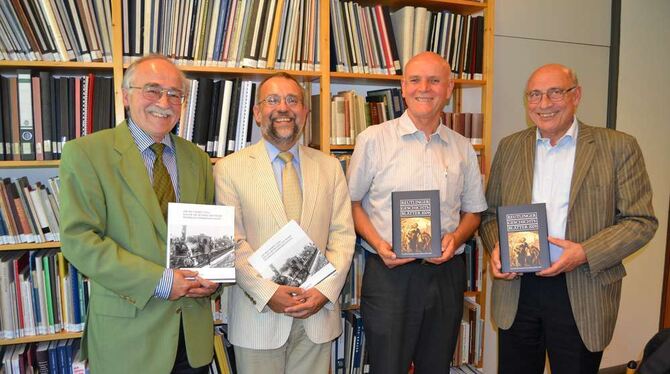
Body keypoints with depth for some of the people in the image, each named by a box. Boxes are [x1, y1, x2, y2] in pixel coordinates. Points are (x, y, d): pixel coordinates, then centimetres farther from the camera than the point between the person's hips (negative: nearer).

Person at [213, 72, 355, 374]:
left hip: (318, 313, 3)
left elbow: (343, 235, 2)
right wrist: (268, 293, -15)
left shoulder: (330, 167, 6)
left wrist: (325, 290, -9)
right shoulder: (230, 168, -2)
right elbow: (232, 243, -7)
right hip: (259, 313, -2)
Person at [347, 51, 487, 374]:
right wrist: (379, 244, -13)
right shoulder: (373, 139, -2)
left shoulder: (463, 149, 9)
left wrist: (455, 238, -6)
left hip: (447, 273, 4)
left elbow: (473, 211, 15)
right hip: (389, 273, -3)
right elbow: (351, 202, 1)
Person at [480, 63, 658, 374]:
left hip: (581, 298, -2)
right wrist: (495, 248, -8)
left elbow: (642, 220, -3)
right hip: (516, 290, 3)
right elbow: (491, 213, 11)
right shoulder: (509, 147, 7)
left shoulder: (618, 147, -2)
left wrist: (585, 253, -17)